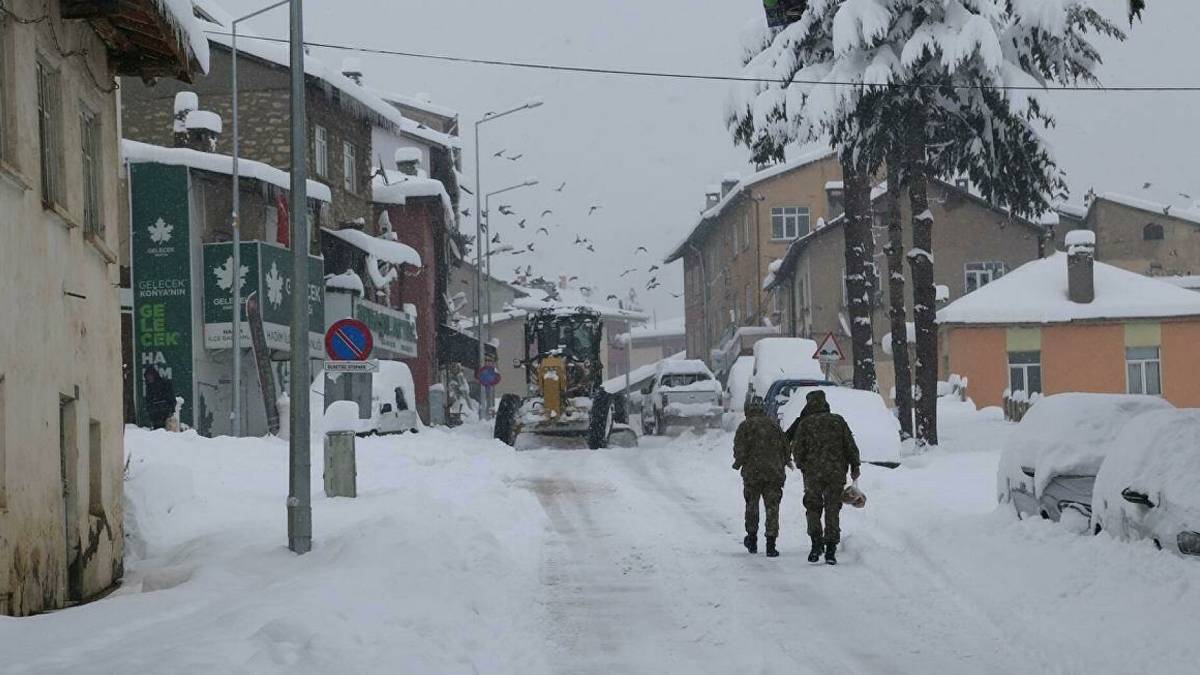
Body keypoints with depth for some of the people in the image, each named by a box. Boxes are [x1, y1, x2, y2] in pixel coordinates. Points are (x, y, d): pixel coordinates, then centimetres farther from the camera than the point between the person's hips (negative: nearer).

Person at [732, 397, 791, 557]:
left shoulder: (745, 426, -1)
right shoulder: (773, 426, 9)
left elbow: (740, 448, -11)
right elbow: (785, 446, 11)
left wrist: (738, 463, 7)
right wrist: (784, 461, 28)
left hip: (752, 473, -2)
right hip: (774, 472, 2)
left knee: (751, 505, 17)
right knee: (772, 508, 2)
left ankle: (752, 537, 25)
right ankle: (771, 545, -4)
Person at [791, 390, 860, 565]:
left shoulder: (805, 424, 0)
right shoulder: (838, 421, 5)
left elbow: (797, 449, -1)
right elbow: (850, 446, 4)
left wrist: (801, 465, 16)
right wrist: (855, 466, 12)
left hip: (813, 473, -1)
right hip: (836, 473, 2)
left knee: (813, 508, 12)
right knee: (833, 511, 6)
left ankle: (816, 542, -4)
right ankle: (831, 550, 2)